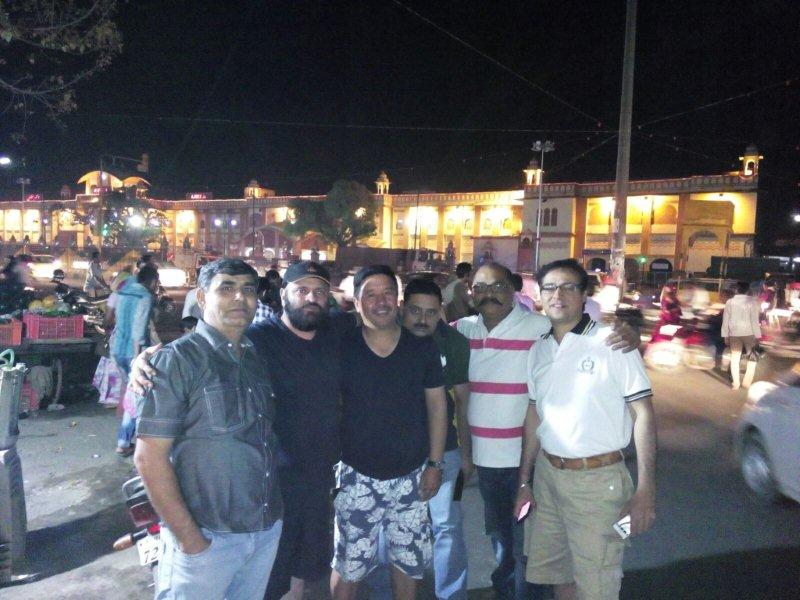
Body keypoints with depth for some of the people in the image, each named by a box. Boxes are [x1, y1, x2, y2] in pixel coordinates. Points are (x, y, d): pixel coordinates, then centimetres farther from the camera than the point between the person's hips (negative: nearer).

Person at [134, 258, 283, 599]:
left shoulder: (258, 360, 6)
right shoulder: (178, 359, -12)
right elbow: (149, 457, -15)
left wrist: (273, 514, 6)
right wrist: (190, 539, -15)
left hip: (268, 531, 6)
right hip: (207, 537, -6)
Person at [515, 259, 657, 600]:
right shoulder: (539, 349, 7)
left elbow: (642, 414, -11)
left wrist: (645, 490, -16)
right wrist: (524, 481, 14)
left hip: (597, 479, -5)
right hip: (547, 473, 6)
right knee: (554, 571, 20)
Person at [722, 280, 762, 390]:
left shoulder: (730, 302, 0)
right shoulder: (752, 301, -9)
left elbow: (725, 320, 3)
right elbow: (755, 320, -12)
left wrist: (726, 336, 10)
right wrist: (757, 336, -7)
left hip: (734, 333, 2)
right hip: (749, 333, -2)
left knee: (735, 357, 9)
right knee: (752, 357, 13)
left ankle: (735, 383, 9)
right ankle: (747, 382, 7)